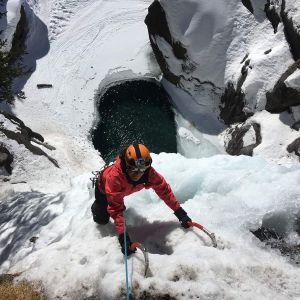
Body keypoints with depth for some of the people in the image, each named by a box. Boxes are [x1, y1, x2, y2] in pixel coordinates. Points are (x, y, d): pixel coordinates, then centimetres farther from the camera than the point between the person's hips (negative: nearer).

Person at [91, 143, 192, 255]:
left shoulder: (149, 172, -39)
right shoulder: (114, 176, -50)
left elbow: (164, 189, -27)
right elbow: (115, 208, -47)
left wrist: (180, 212, -31)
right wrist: (123, 236, -52)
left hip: (122, 190, 4)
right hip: (103, 187, -4)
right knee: (102, 219, -4)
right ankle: (96, 205, 25)